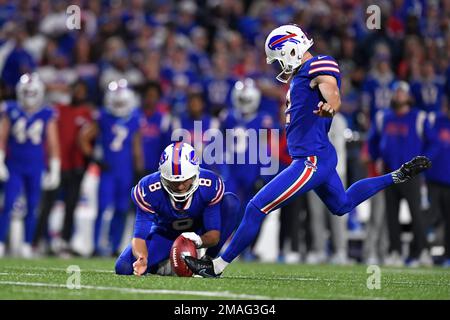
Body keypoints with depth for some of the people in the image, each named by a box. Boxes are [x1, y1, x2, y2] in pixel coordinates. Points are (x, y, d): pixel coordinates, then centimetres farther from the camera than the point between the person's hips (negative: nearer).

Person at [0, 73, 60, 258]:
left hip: (36, 168, 1)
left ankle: (27, 246, 12)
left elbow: (53, 144, 5)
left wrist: (54, 171, 3)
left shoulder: (47, 115, 1)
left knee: (32, 207, 3)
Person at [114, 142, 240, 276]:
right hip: (165, 234, 0)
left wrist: (199, 240, -49)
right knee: (124, 268, -23)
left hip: (200, 233, 1)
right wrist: (142, 258, -52)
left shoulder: (210, 185, -29)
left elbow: (214, 234, -25)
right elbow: (139, 236, -29)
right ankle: (164, 265, 8)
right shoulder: (148, 189, -30)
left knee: (231, 202, -26)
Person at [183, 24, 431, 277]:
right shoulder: (300, 74, 12)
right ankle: (399, 176, 37)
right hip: (322, 156, 11)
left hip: (312, 161, -11)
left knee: (257, 209, -9)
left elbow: (334, 99, -35)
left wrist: (329, 109, -55)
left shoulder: (320, 67, -16)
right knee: (343, 205, 33)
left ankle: (218, 266, -3)